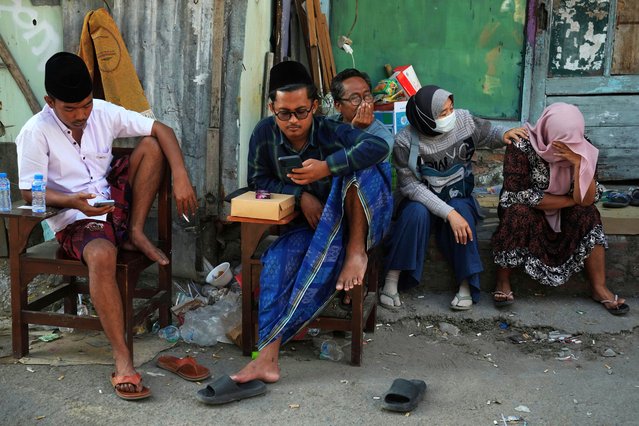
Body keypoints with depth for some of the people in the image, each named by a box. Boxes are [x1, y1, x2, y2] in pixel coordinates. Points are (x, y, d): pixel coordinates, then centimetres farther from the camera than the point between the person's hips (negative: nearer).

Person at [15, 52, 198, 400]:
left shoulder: (104, 113, -3)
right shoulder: (36, 133, -13)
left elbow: (162, 130, -4)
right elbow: (29, 192, -12)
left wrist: (180, 177, -19)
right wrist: (73, 201, -30)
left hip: (116, 202, 5)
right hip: (75, 219, -5)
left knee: (152, 145, -12)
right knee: (102, 256, -40)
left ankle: (135, 234, -9)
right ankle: (122, 360, -38)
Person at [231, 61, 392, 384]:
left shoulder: (331, 132, -18)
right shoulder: (265, 134, -7)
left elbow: (379, 147, -33)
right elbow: (258, 180, 0)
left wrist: (327, 166, -37)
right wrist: (300, 194, -16)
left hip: (356, 218, -3)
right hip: (312, 222, 3)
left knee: (356, 167, -30)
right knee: (279, 260, -27)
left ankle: (357, 249, -21)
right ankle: (268, 358, -35)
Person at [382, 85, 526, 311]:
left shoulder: (463, 120, -13)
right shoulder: (405, 141, -22)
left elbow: (488, 133, 6)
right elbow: (411, 186, -23)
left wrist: (504, 134, -19)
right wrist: (448, 213, -31)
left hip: (458, 197, 2)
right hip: (422, 199, -2)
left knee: (461, 213, -32)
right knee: (417, 213, -35)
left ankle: (466, 284, -22)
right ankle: (392, 277, -23)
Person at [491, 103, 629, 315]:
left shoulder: (581, 148, -14)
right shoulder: (521, 146, -25)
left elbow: (586, 199, -20)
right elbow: (520, 195, -28)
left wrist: (578, 163, -36)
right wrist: (570, 200, -21)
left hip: (562, 213, 3)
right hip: (524, 209, -3)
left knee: (587, 214, -24)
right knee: (519, 214, -35)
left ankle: (599, 287, -15)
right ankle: (502, 281, -18)